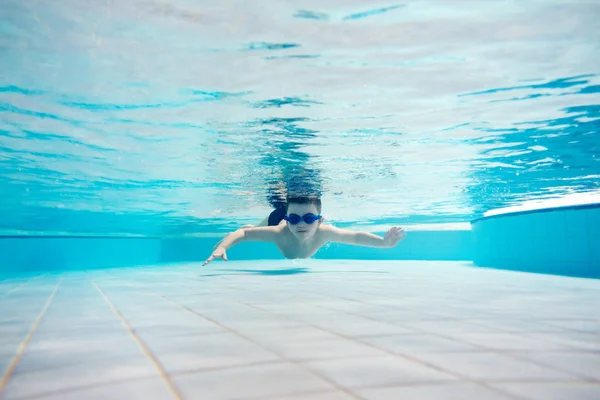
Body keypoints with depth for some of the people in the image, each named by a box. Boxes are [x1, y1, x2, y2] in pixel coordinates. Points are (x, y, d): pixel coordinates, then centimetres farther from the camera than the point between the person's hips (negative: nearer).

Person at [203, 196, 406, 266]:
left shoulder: (324, 232, -46)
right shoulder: (280, 231, -50)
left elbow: (356, 236, -36)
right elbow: (243, 233, -44)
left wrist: (385, 242, -49)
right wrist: (222, 248, -61)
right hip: (278, 217, -2)